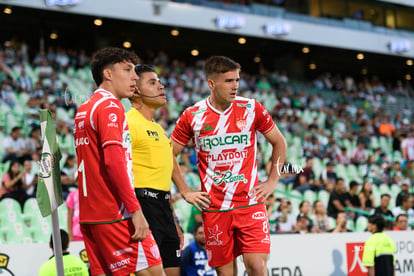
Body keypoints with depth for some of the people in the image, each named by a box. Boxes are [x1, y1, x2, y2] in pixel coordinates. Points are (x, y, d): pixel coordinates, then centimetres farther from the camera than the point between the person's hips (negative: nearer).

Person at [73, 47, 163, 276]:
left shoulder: (83, 109, 18)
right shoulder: (110, 105, -9)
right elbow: (114, 160, -20)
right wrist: (135, 209, -21)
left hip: (89, 214, 9)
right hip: (116, 214, -9)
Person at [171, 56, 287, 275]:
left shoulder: (251, 108, 0)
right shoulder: (192, 116, -1)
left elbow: (279, 142, 13)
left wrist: (272, 181, 6)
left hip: (250, 202, 0)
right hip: (214, 208, 0)